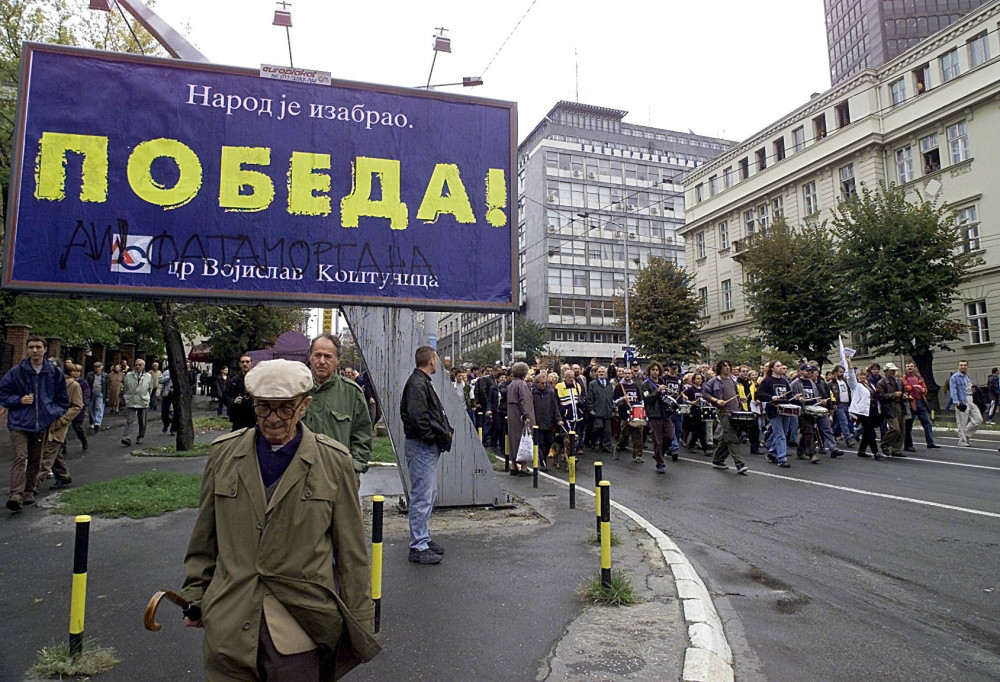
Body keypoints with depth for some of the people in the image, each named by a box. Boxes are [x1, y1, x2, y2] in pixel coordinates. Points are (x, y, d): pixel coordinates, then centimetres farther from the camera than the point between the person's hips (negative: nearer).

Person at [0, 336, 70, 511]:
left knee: (35, 460, 13)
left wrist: (54, 413, 2)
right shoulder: (16, 372, -1)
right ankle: (15, 495, -19)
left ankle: (28, 491, 27)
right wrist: (19, 400, -9)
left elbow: (63, 398, 13)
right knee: (19, 458, -14)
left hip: (42, 424, 3)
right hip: (19, 423, -3)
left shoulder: (55, 372, 4)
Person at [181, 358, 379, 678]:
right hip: (229, 630, 2)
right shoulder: (224, 453, 2)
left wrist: (360, 624, 2)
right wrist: (195, 595, 14)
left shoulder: (333, 462, -5)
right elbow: (204, 537, 12)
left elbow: (351, 551, -1)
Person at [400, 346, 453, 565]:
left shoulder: (423, 382, 17)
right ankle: (418, 547, 4)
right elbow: (419, 419, -26)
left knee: (428, 493, 19)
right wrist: (441, 434, -15)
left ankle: (423, 538, 30)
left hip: (428, 447, 11)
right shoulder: (417, 385, -17)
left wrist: (445, 430, 3)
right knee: (422, 496, -5)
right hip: (421, 447, -11)